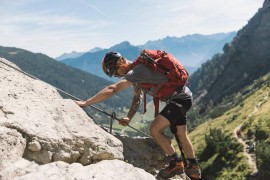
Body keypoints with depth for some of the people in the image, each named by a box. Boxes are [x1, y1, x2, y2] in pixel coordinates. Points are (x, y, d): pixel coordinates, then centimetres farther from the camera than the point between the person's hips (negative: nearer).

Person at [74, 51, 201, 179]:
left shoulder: (137, 70, -25)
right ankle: (194, 168, 36)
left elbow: (113, 89, -32)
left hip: (180, 99, -10)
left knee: (155, 129, -14)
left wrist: (85, 103, -32)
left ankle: (176, 163, 2)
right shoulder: (136, 72, 6)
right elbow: (137, 97, 10)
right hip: (184, 96, 10)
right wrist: (128, 117, -4)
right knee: (181, 134, 20)